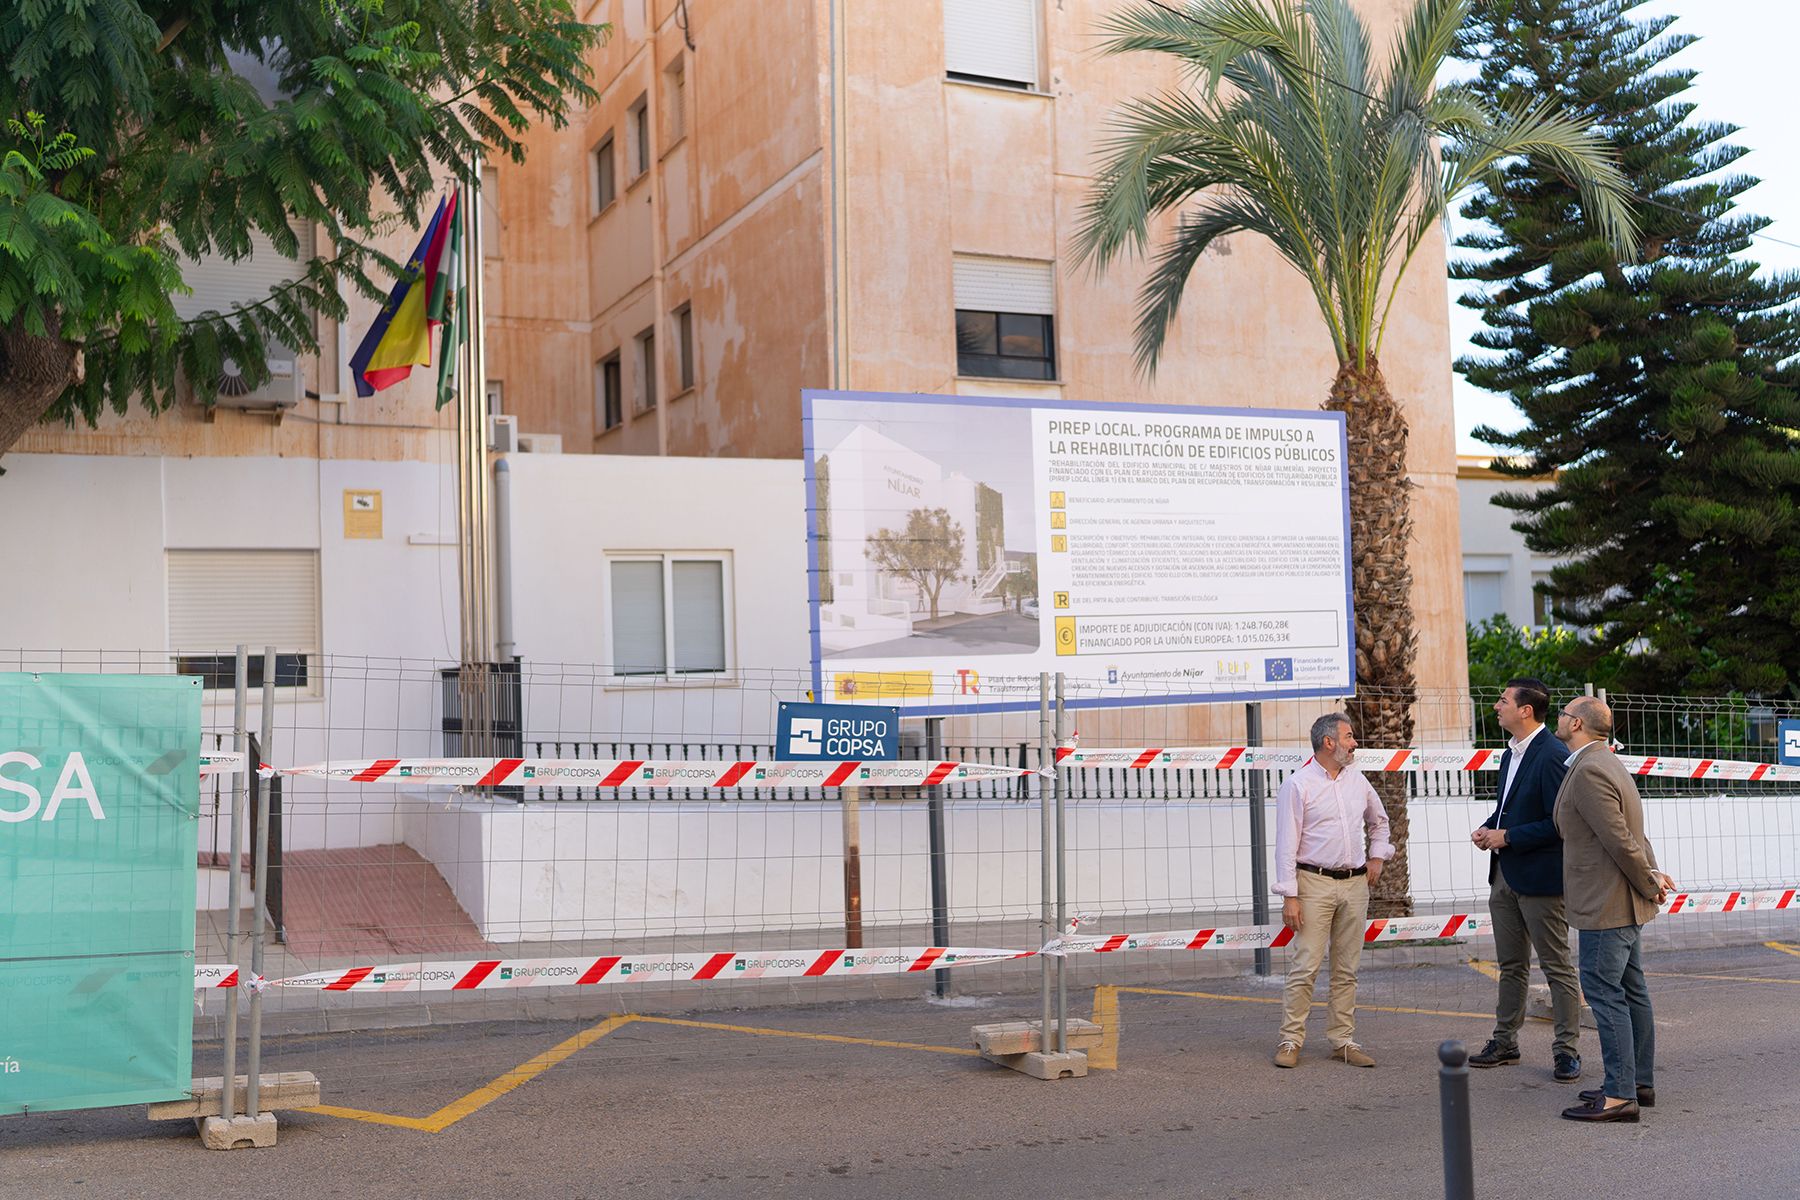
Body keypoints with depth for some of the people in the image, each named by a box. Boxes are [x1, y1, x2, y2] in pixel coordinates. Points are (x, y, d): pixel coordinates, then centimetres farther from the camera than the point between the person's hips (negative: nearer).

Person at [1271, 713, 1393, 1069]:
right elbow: (1286, 844, -9)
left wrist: (1377, 856, 17)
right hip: (1315, 883, -5)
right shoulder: (1298, 784, -6)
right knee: (1305, 966, -7)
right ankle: (1291, 1040, 1)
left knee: (1347, 969, 8)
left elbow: (1378, 820, 31)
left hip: (1355, 883, 6)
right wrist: (1289, 896, -13)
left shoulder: (1357, 780, 12)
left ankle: (1343, 1040, 14)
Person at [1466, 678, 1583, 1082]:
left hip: (1539, 877, -9)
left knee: (1557, 967, 1)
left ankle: (1567, 1050, 8)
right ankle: (1504, 1041, 25)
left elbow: (1560, 822, -21)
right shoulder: (1510, 755, 13)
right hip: (1504, 875, 9)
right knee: (1511, 965, 17)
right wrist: (1488, 828, 5)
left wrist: (1508, 837, -18)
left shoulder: (1552, 756, -17)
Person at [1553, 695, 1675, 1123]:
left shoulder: (1589, 772, -20)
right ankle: (1640, 1082, 23)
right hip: (1623, 903, 11)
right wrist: (1651, 871, 5)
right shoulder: (1607, 764, 14)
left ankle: (1619, 1095, -5)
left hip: (1606, 905, -11)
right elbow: (1632, 833, 17)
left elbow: (1621, 840, -22)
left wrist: (1649, 885, -10)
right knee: (1630, 990, 15)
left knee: (1604, 991, -7)